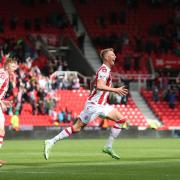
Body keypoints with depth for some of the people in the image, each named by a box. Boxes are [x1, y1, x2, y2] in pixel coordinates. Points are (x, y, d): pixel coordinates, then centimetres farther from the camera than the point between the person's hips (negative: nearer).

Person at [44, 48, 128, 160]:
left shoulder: (107, 70, 16)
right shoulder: (104, 69, -14)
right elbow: (100, 86, -31)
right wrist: (115, 90, -30)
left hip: (101, 105, 9)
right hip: (93, 105, -9)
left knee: (121, 120, 2)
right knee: (77, 128, -8)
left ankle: (108, 147, 3)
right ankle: (51, 142, -2)